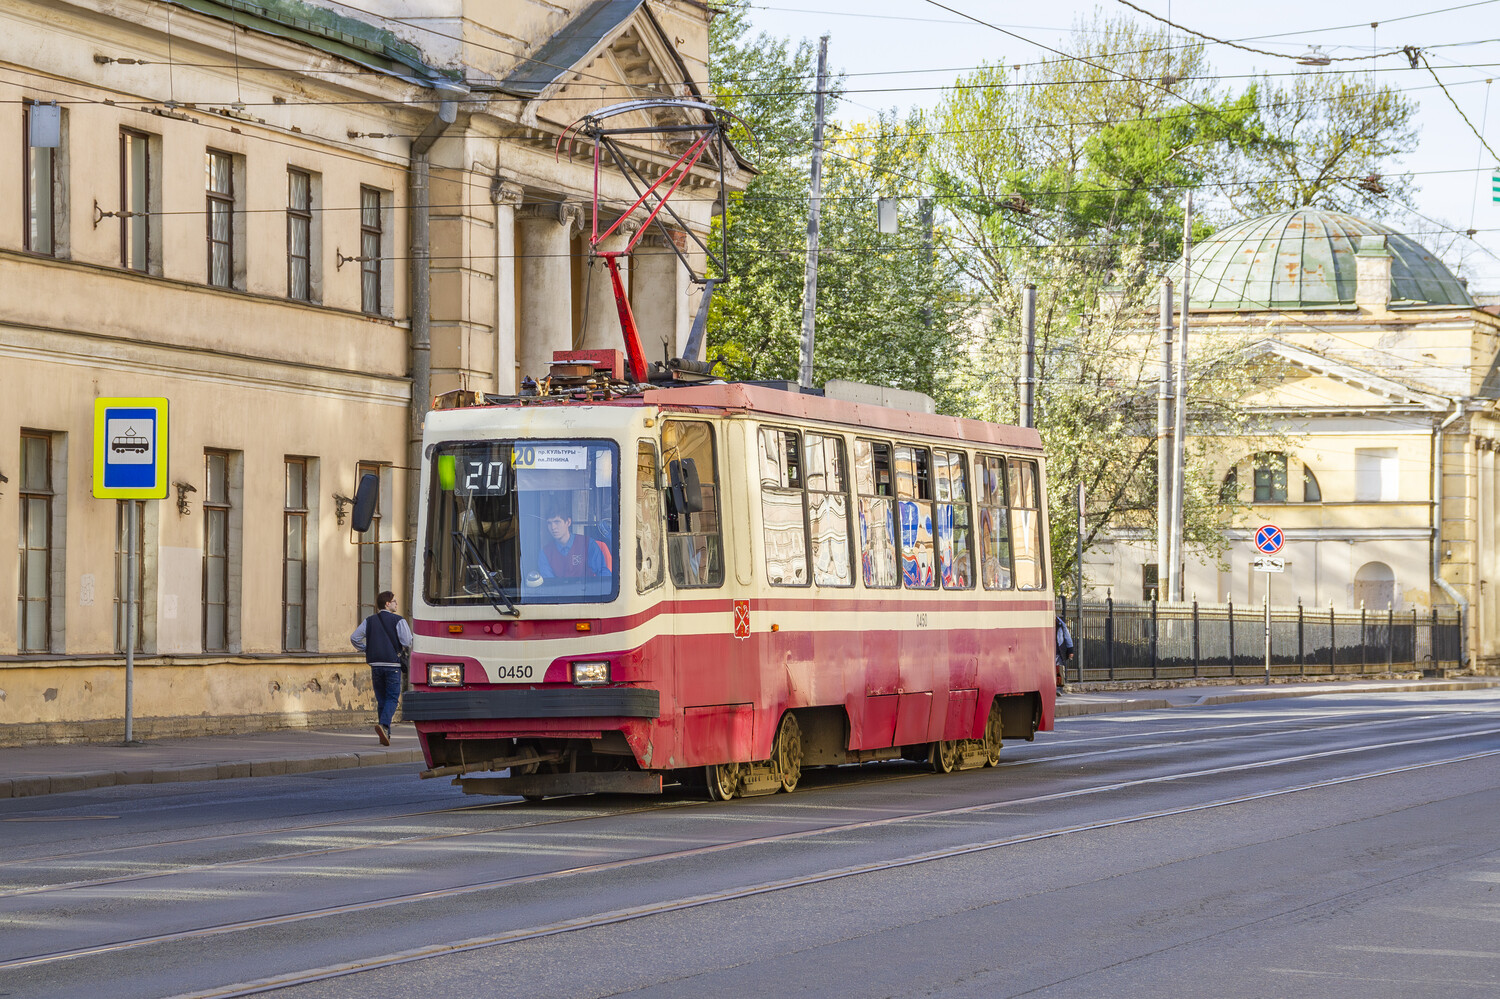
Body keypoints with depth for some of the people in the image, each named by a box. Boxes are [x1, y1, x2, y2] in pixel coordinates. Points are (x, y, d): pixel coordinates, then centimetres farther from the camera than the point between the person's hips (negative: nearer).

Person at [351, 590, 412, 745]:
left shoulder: (369, 621, 8)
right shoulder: (398, 620, -5)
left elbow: (355, 638, 4)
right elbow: (407, 642, -12)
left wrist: (366, 650, 16)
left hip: (376, 664, 4)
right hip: (392, 664, -4)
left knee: (381, 699, 11)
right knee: (392, 698, -1)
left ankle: (385, 735, 11)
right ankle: (383, 725, -25)